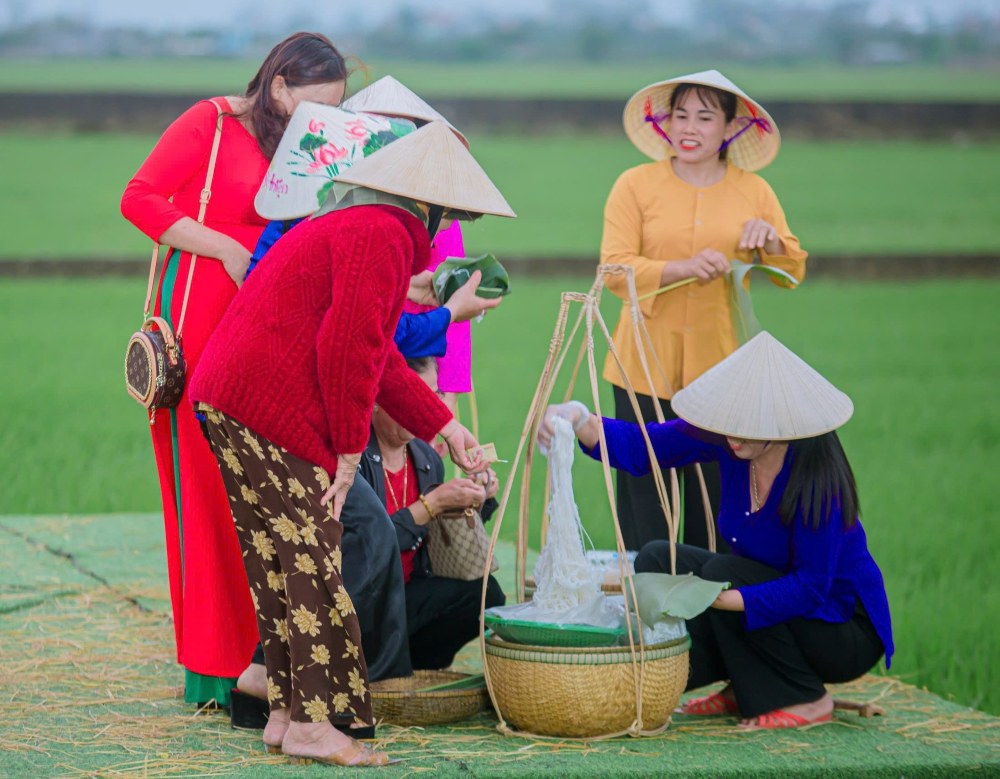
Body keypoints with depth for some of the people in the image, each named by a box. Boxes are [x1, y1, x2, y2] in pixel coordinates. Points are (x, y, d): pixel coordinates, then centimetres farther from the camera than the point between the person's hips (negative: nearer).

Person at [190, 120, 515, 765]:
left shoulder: (348, 226, 24)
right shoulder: (382, 234, -11)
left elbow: (379, 356, 30)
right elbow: (349, 348, -18)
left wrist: (445, 427, 30)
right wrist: (350, 449, -11)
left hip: (229, 399, 11)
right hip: (267, 414, -11)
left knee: (283, 564, 13)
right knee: (311, 564, -7)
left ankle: (285, 714, 16)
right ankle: (312, 724, -5)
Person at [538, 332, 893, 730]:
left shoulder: (817, 478, -30)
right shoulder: (725, 437, -12)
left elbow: (810, 588, -29)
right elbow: (640, 447, -7)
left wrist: (722, 599, -37)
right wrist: (576, 421, -25)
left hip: (844, 630, -7)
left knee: (721, 573, -27)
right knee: (657, 560, -6)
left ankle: (807, 699, -10)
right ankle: (744, 688, 6)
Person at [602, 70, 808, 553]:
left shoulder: (753, 191, 11)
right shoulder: (635, 185, 3)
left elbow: (793, 273, 14)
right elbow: (615, 269, -6)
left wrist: (771, 241, -8)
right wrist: (682, 268, -21)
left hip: (720, 366, 1)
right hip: (647, 366, -1)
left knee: (716, 498, -2)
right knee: (643, 497, -4)